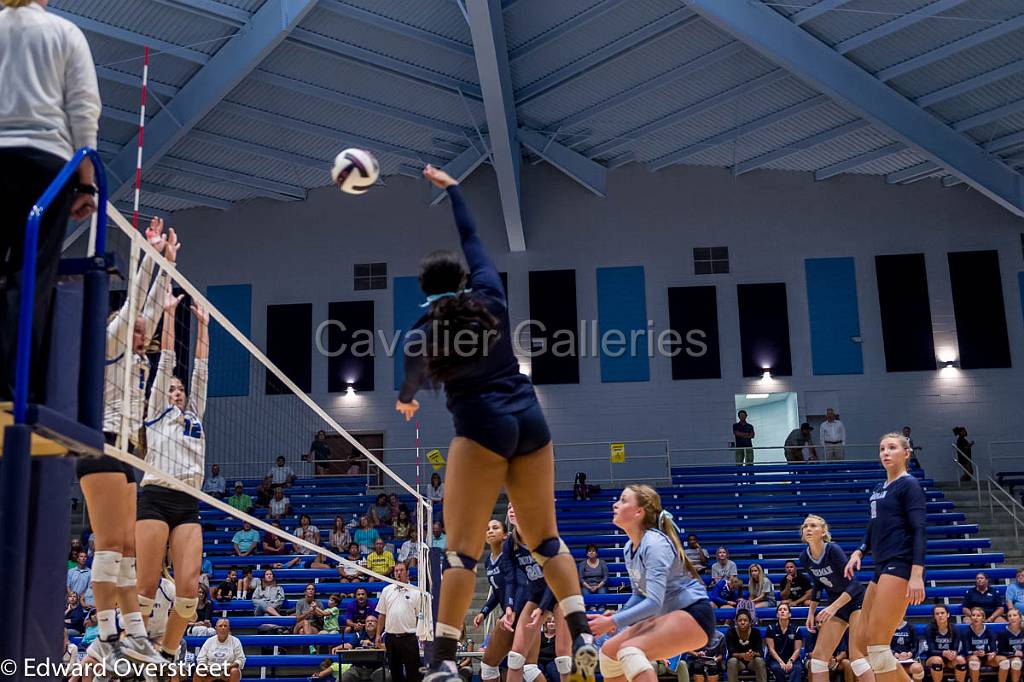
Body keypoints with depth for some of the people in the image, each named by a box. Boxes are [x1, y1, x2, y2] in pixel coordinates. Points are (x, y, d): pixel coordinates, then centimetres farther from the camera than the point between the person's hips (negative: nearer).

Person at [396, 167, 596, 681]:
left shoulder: (422, 331, 0)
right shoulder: (490, 296, 7)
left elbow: (413, 381, 20)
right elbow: (473, 240, 23)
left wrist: (405, 401, 44)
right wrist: (451, 188, 35)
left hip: (482, 427, -4)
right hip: (531, 420, 4)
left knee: (460, 548, -5)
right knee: (545, 538, 14)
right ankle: (582, 636, 6)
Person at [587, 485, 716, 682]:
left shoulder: (655, 544, -22)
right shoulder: (629, 548, 5)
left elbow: (654, 603, -28)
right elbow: (640, 594, 18)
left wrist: (612, 622, -29)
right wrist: (615, 623, 7)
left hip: (693, 616, -10)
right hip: (667, 615, 10)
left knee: (630, 650, -28)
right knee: (609, 651, 6)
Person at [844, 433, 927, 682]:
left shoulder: (909, 485, -5)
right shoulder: (878, 489, 18)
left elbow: (919, 530, -14)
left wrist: (917, 574, -22)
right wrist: (858, 552, 8)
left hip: (901, 567, -9)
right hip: (883, 568, 9)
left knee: (877, 641, -12)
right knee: (862, 639, 9)